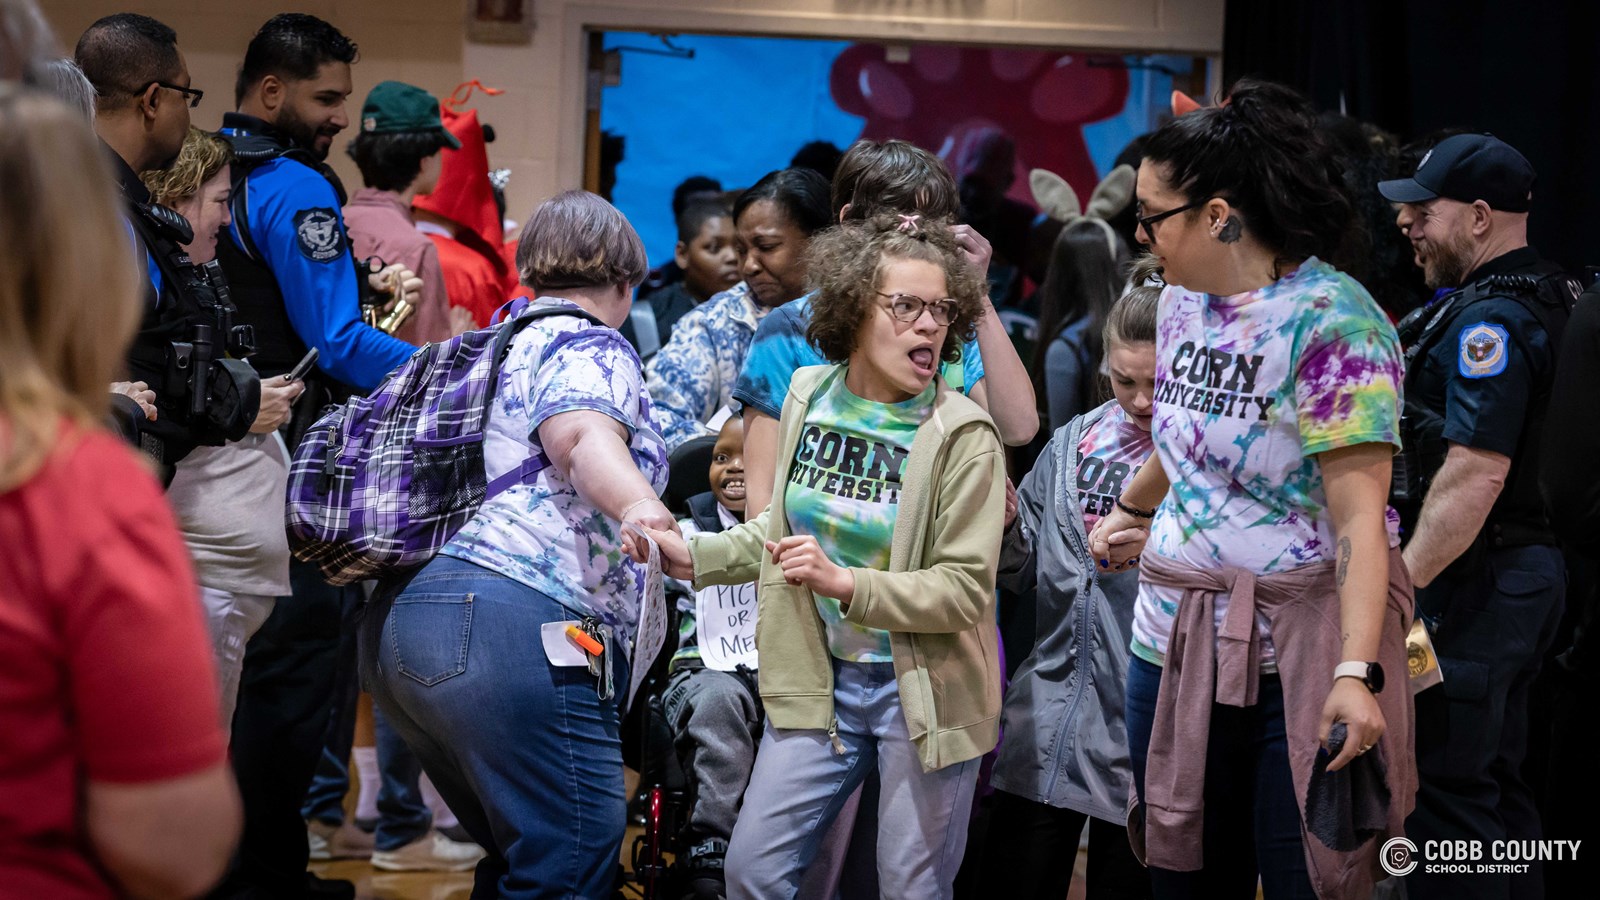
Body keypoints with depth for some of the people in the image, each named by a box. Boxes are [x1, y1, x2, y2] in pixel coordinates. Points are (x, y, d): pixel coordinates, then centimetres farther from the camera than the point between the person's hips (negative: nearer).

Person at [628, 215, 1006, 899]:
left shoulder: (963, 437, -15)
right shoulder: (808, 397, 1)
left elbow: (966, 588, -18)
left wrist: (847, 584, -28)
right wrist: (697, 558, 5)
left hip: (919, 690, -4)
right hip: (819, 680, 4)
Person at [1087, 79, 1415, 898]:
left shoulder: (1332, 323, -14)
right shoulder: (1182, 304, 10)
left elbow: (1358, 518, -21)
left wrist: (1356, 673, -29)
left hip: (1299, 663, -7)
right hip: (1174, 647, 7)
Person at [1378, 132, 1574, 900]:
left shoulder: (1489, 321, -18)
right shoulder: (1550, 300, 13)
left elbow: (1478, 470, -26)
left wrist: (1405, 580, -22)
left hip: (1473, 584, -10)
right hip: (1532, 570, 10)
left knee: (1445, 789, -6)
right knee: (1497, 784, 17)